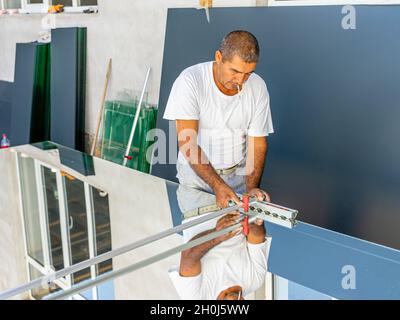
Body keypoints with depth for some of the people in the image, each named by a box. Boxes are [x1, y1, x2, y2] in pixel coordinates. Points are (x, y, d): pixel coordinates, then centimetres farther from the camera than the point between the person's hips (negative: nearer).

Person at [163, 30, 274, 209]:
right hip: (196, 174, -2)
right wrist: (218, 185, -29)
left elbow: (258, 143, 0)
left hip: (239, 174, 3)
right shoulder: (190, 81, -16)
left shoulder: (258, 87, -4)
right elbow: (187, 142, -20)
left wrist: (252, 188, -15)